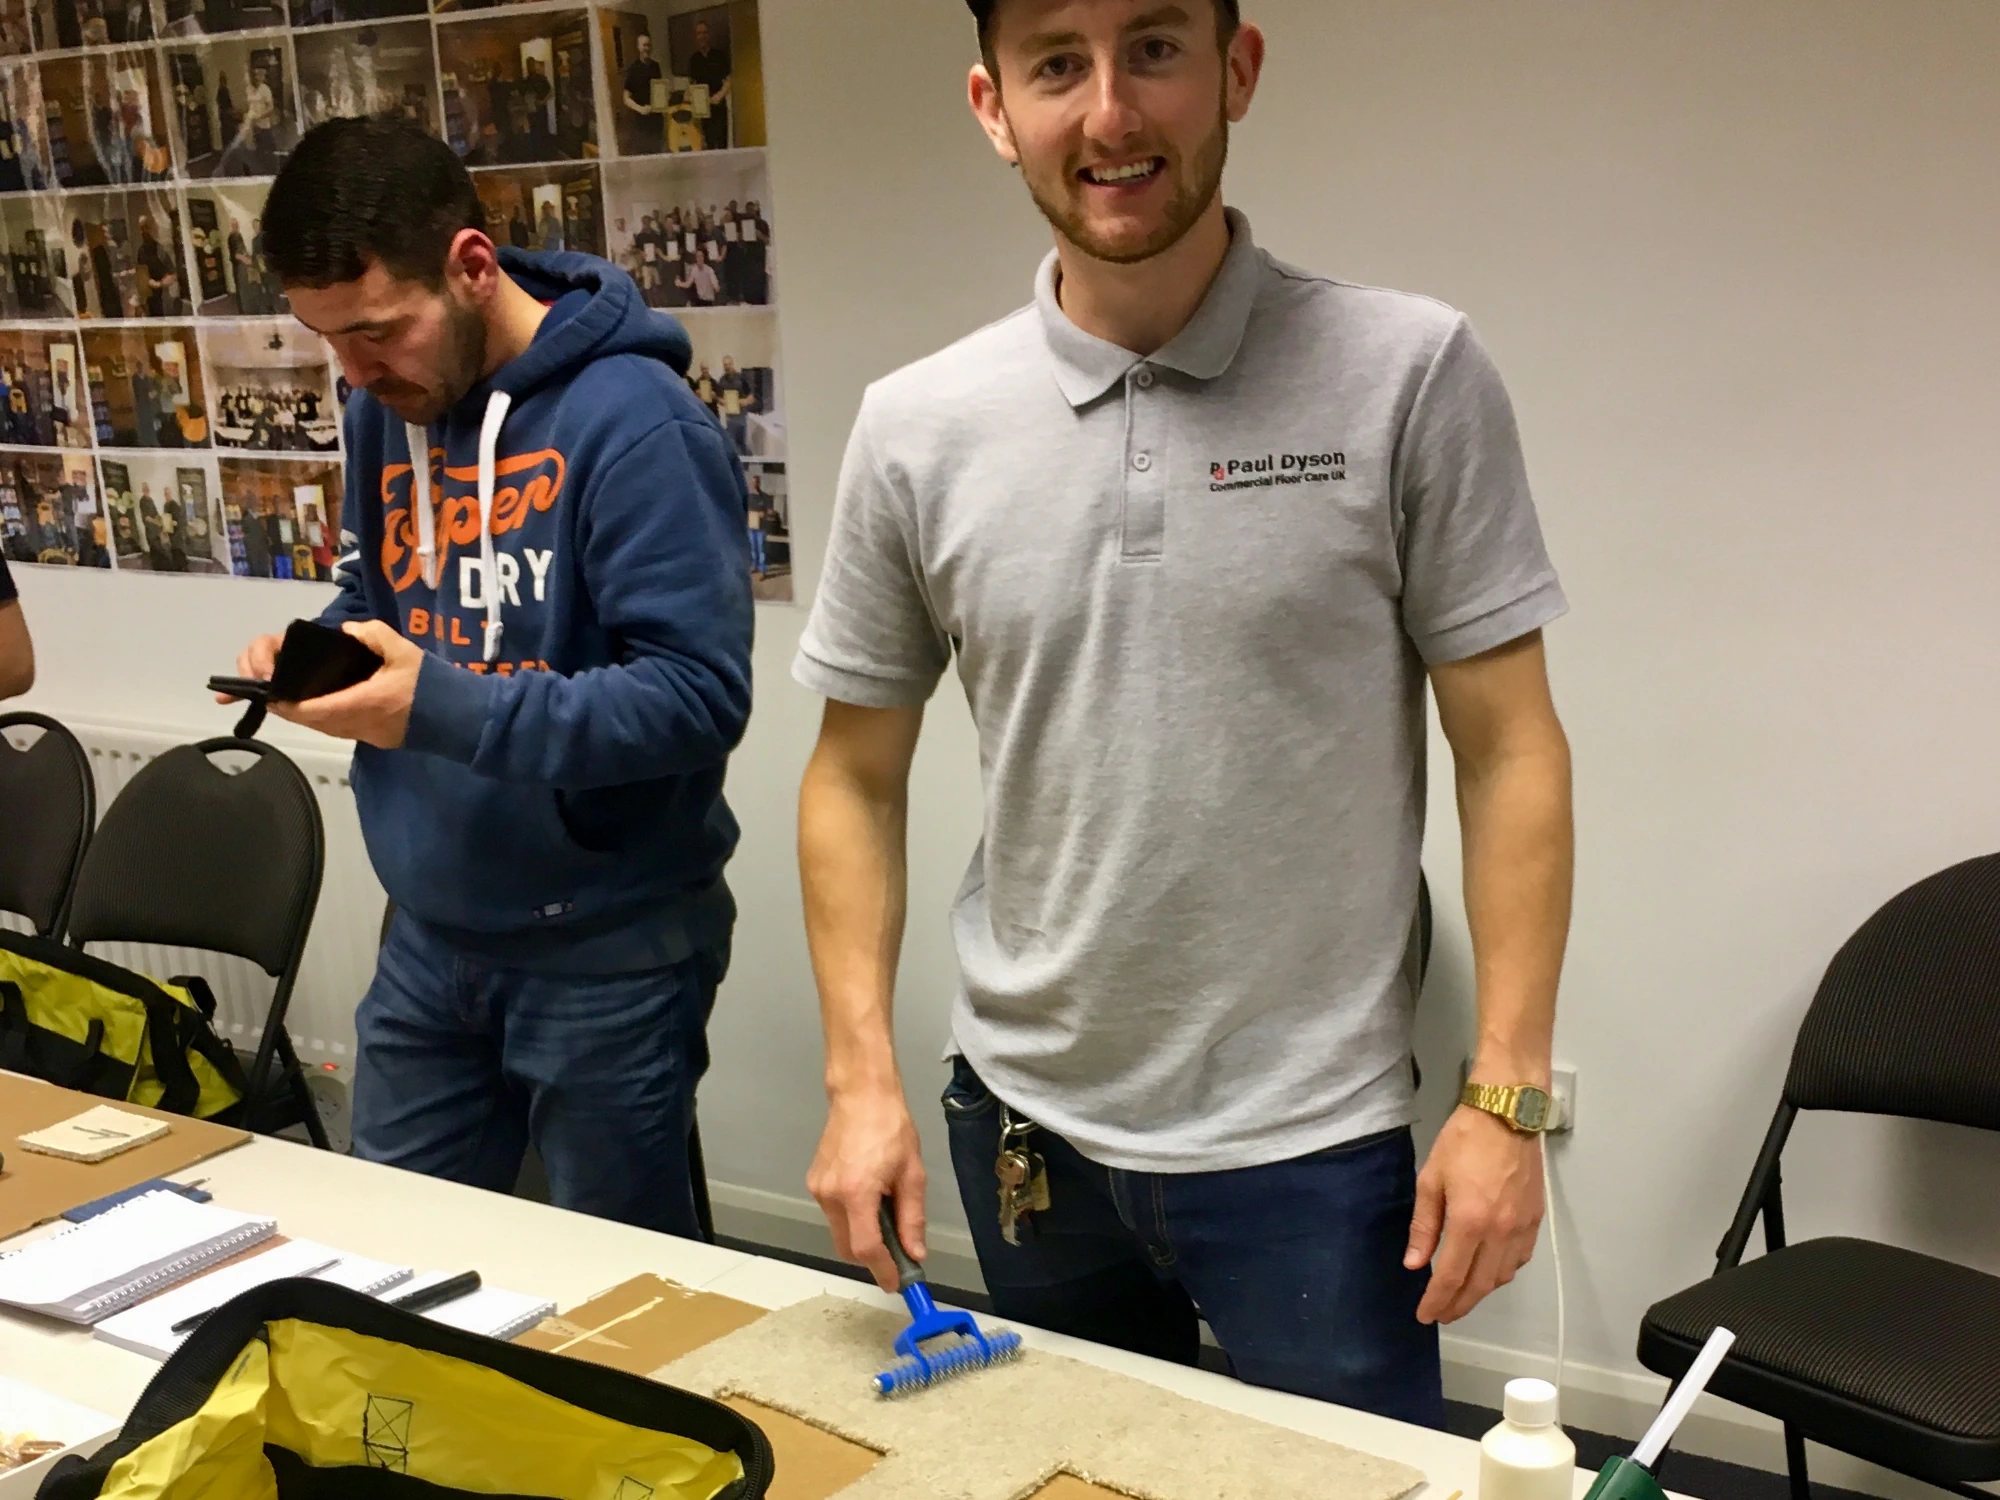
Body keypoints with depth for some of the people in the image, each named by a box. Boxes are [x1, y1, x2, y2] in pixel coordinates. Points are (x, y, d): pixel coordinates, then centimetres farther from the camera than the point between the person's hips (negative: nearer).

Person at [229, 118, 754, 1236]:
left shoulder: (634, 423, -20)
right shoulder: (387, 408, 4)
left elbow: (700, 695, -24)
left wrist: (446, 709, -30)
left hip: (606, 953, -7)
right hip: (432, 936, 7)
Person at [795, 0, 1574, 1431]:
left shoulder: (1410, 376, -10)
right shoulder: (915, 430, -3)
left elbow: (1510, 752, -6)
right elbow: (856, 780, 5)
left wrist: (1507, 1095, -11)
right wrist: (862, 1074, -3)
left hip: (1308, 1144, -3)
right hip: (1021, 1124, 3)